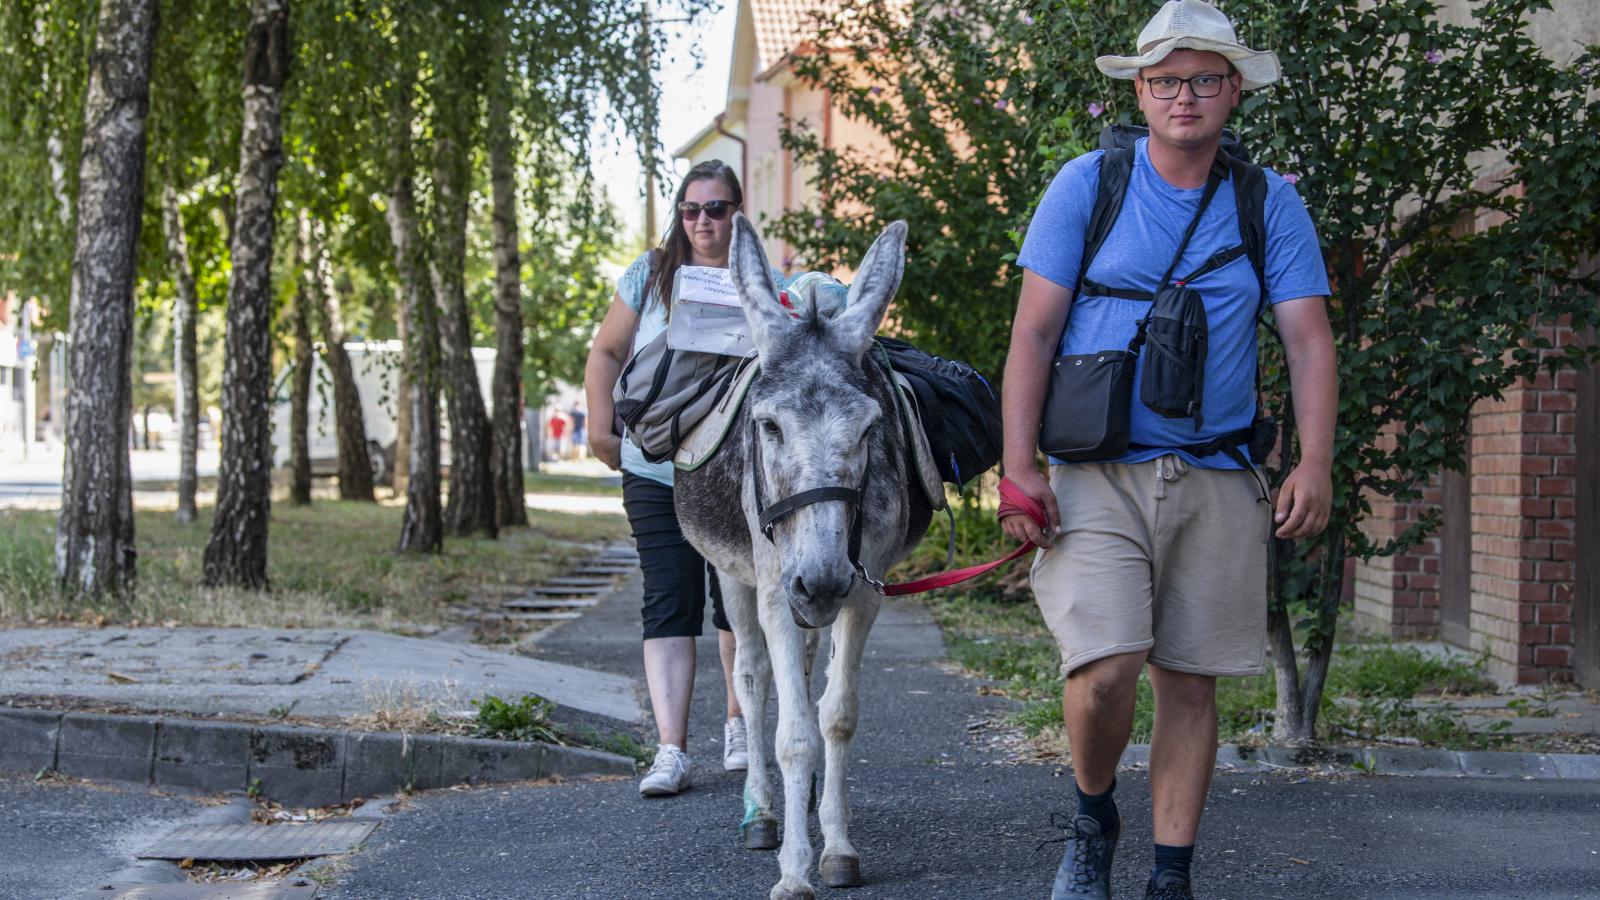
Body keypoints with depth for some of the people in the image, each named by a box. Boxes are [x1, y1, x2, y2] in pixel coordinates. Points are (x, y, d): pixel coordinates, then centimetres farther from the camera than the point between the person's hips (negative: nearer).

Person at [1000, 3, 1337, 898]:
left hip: (1218, 481, 2)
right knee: (1106, 669, -16)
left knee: (1191, 683, 6)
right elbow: (1033, 332, -1)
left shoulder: (1271, 204, 6)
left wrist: (1315, 465, -12)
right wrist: (1019, 469, -8)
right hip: (1098, 476, -2)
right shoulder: (1087, 186, 1)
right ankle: (1093, 818, 13)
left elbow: (1309, 337, 2)